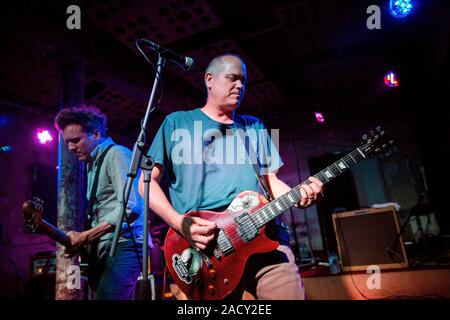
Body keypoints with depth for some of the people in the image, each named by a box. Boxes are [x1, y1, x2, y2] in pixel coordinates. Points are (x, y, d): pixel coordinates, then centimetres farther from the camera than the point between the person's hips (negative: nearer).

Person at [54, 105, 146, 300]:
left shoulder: (116, 154, -8)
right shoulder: (93, 164, 20)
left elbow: (130, 208, -21)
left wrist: (85, 237, -16)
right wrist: (86, 240, 3)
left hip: (124, 245, -9)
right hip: (104, 248, 9)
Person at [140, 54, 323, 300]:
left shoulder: (255, 126, 20)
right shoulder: (177, 122, 8)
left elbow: (270, 179, 18)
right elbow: (148, 181, 4)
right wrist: (181, 223, -11)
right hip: (204, 245, -3)